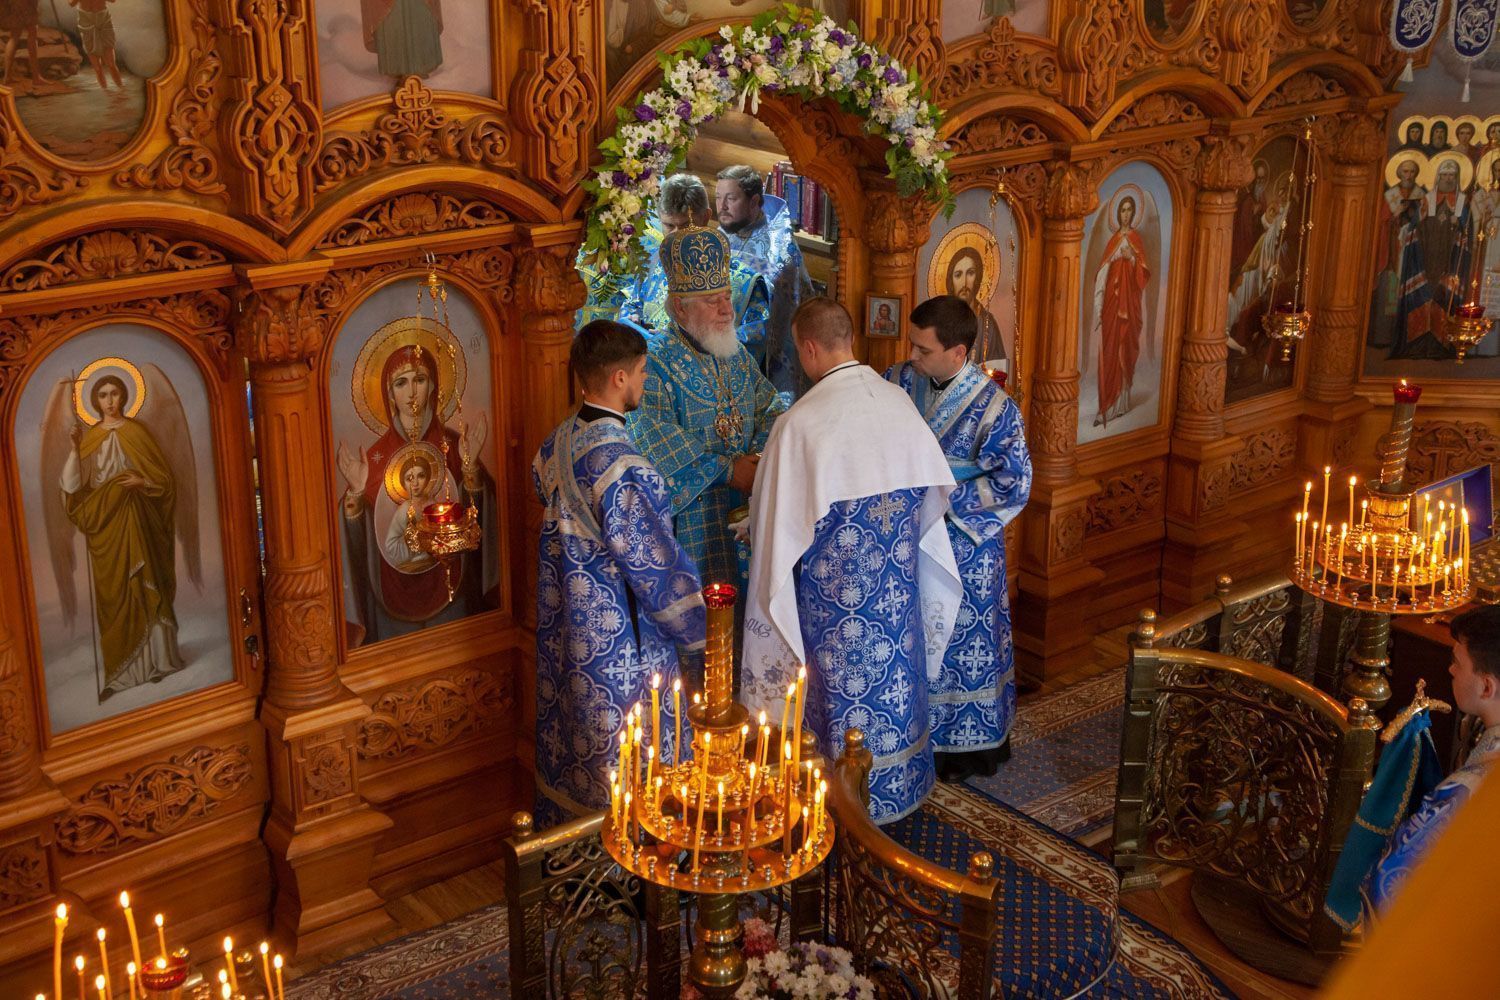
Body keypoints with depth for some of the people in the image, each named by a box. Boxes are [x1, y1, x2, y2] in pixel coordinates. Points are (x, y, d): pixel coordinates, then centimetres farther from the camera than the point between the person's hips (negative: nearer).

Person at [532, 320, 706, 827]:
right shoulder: (621, 467, -27)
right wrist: (700, 634, -10)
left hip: (563, 628, 9)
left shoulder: (556, 444, 0)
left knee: (568, 747, 22)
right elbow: (656, 565, -23)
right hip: (618, 645, -9)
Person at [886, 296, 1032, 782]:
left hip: (963, 547, -5)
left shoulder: (994, 408, -20)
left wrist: (942, 494, -20)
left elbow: (1014, 486, -18)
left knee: (964, 640, 9)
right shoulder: (899, 381, -5)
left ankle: (973, 742, 26)